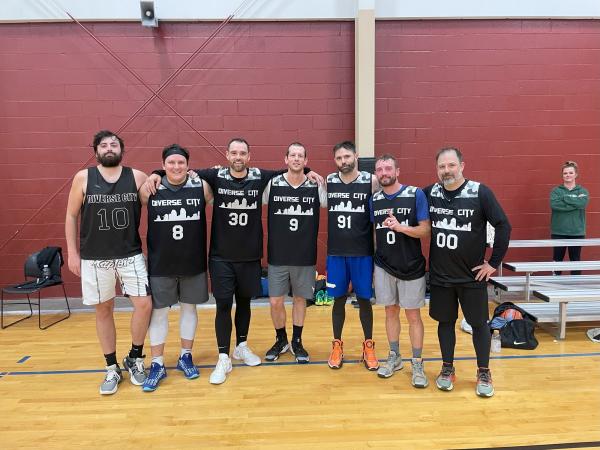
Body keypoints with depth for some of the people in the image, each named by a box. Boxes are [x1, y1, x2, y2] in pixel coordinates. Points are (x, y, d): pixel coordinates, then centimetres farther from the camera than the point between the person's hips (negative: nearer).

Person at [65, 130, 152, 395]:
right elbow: (71, 216, 4)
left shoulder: (137, 177, 0)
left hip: (131, 255, 0)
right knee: (103, 311, 8)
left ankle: (135, 358, 19)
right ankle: (112, 368, 24)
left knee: (144, 305, -5)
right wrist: (72, 252, 1)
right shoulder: (83, 178, 0)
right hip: (94, 258, 0)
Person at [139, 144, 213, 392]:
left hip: (193, 262, 1)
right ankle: (157, 365, 23)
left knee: (189, 308, 13)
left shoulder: (201, 187, -5)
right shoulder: (149, 189, -5)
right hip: (160, 264, 0)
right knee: (158, 311, 7)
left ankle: (185, 357, 31)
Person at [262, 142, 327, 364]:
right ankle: (281, 340, 30)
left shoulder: (316, 186, -2)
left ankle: (297, 342, 31)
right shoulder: (272, 184, -4)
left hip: (305, 256, 1)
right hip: (277, 256, 0)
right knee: (276, 302, 5)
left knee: (300, 299, 12)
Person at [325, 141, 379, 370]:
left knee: (364, 299, 9)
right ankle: (337, 345, 26)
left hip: (363, 252, -1)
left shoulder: (371, 181, -4)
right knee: (339, 299, 10)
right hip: (336, 252, 1)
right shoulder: (328, 181, 1)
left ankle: (368, 346, 25)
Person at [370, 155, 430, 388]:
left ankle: (417, 364, 19)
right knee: (391, 311, 14)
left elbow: (426, 230, -11)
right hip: (384, 266, 3)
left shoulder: (416, 194, -9)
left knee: (413, 315, 5)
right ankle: (394, 357, 29)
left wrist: (401, 227, -28)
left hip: (411, 266, -3)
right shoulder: (374, 199, 3)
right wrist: (372, 264, 12)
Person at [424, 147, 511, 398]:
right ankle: (447, 369, 30)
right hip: (439, 275, 2)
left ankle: (484, 373, 27)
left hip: (472, 275, -2)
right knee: (445, 321, 13)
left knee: (479, 323, 9)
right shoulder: (429, 193, -2)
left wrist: (494, 262, -9)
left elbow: (503, 226, -10)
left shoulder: (480, 192, -11)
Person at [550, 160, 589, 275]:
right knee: (557, 259, 8)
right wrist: (575, 203, -17)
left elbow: (582, 203, -18)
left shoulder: (583, 191, 4)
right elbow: (554, 204, -19)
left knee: (576, 259, 10)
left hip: (577, 232, 1)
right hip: (558, 232, -1)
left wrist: (564, 197, -12)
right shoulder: (556, 190, 2)